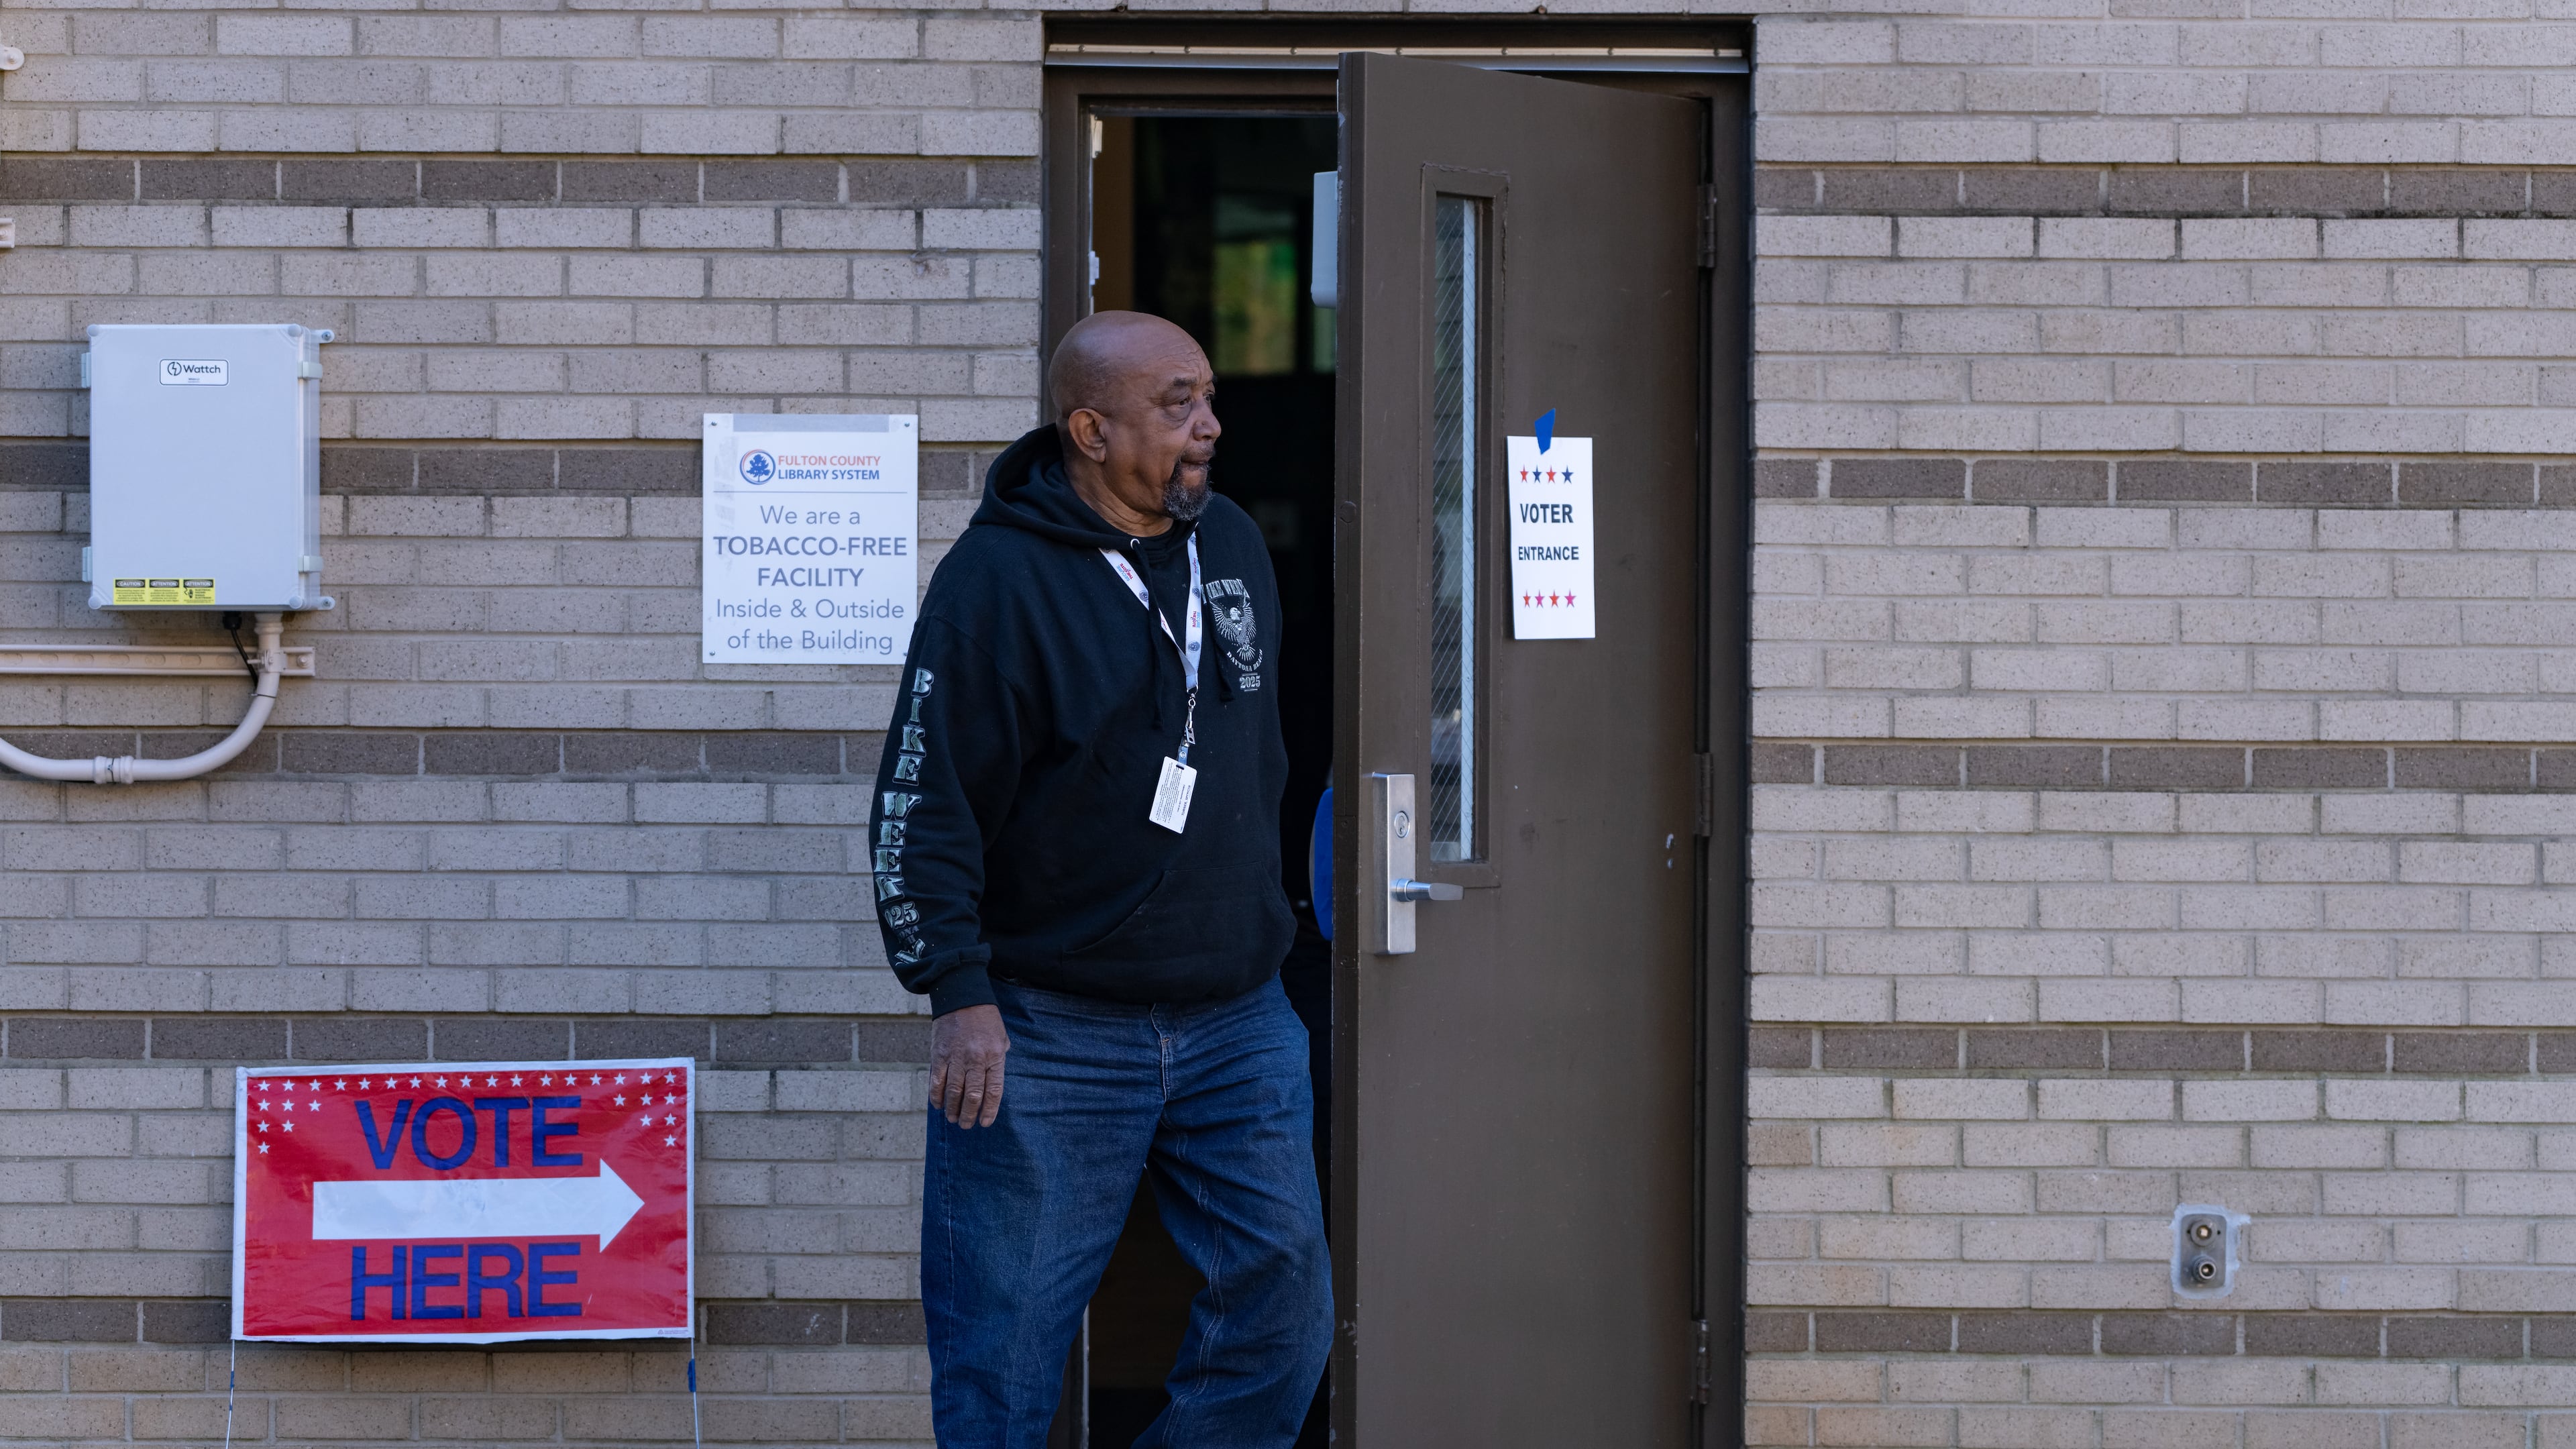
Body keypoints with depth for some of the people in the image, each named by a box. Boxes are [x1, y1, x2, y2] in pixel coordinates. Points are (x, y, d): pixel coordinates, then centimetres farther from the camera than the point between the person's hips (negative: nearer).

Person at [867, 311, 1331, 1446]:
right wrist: (957, 991, -19)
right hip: (1051, 1033, -6)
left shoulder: (1234, 547, 10)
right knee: (1006, 1349, 1)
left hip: (1235, 1021, 6)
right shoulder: (999, 577, -11)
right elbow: (925, 800, -13)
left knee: (1283, 1306, 4)